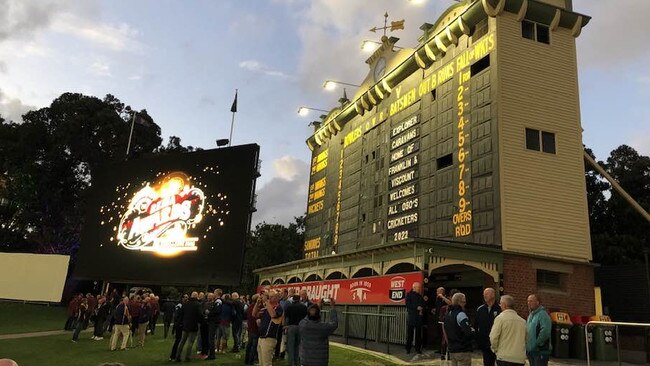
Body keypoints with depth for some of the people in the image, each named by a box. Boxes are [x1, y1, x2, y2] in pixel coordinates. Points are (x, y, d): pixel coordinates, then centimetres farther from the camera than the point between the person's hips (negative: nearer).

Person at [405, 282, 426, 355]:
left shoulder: (420, 296, 16)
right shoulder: (409, 295, -1)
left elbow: (423, 305, 16)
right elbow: (408, 305, -11)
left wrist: (421, 311, -3)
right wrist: (416, 308, -14)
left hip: (419, 318, 5)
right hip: (411, 317, -5)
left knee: (418, 334, 5)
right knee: (409, 334, -1)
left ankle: (418, 348, 11)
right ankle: (408, 348, 6)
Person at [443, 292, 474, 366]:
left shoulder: (448, 314, 12)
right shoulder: (460, 314, -16)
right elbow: (468, 333, -25)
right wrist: (473, 331, -5)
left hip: (452, 350, 8)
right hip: (463, 350, -8)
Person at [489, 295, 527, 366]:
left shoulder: (500, 318, -7)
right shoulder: (522, 321, 10)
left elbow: (493, 337, -11)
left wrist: (495, 349, 5)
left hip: (505, 358, -5)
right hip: (520, 358, 6)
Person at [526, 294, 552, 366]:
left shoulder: (543, 314, -14)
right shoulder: (530, 315, 16)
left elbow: (545, 331, -24)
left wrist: (537, 343, -18)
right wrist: (527, 344, 15)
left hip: (540, 350, -9)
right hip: (531, 350, 9)